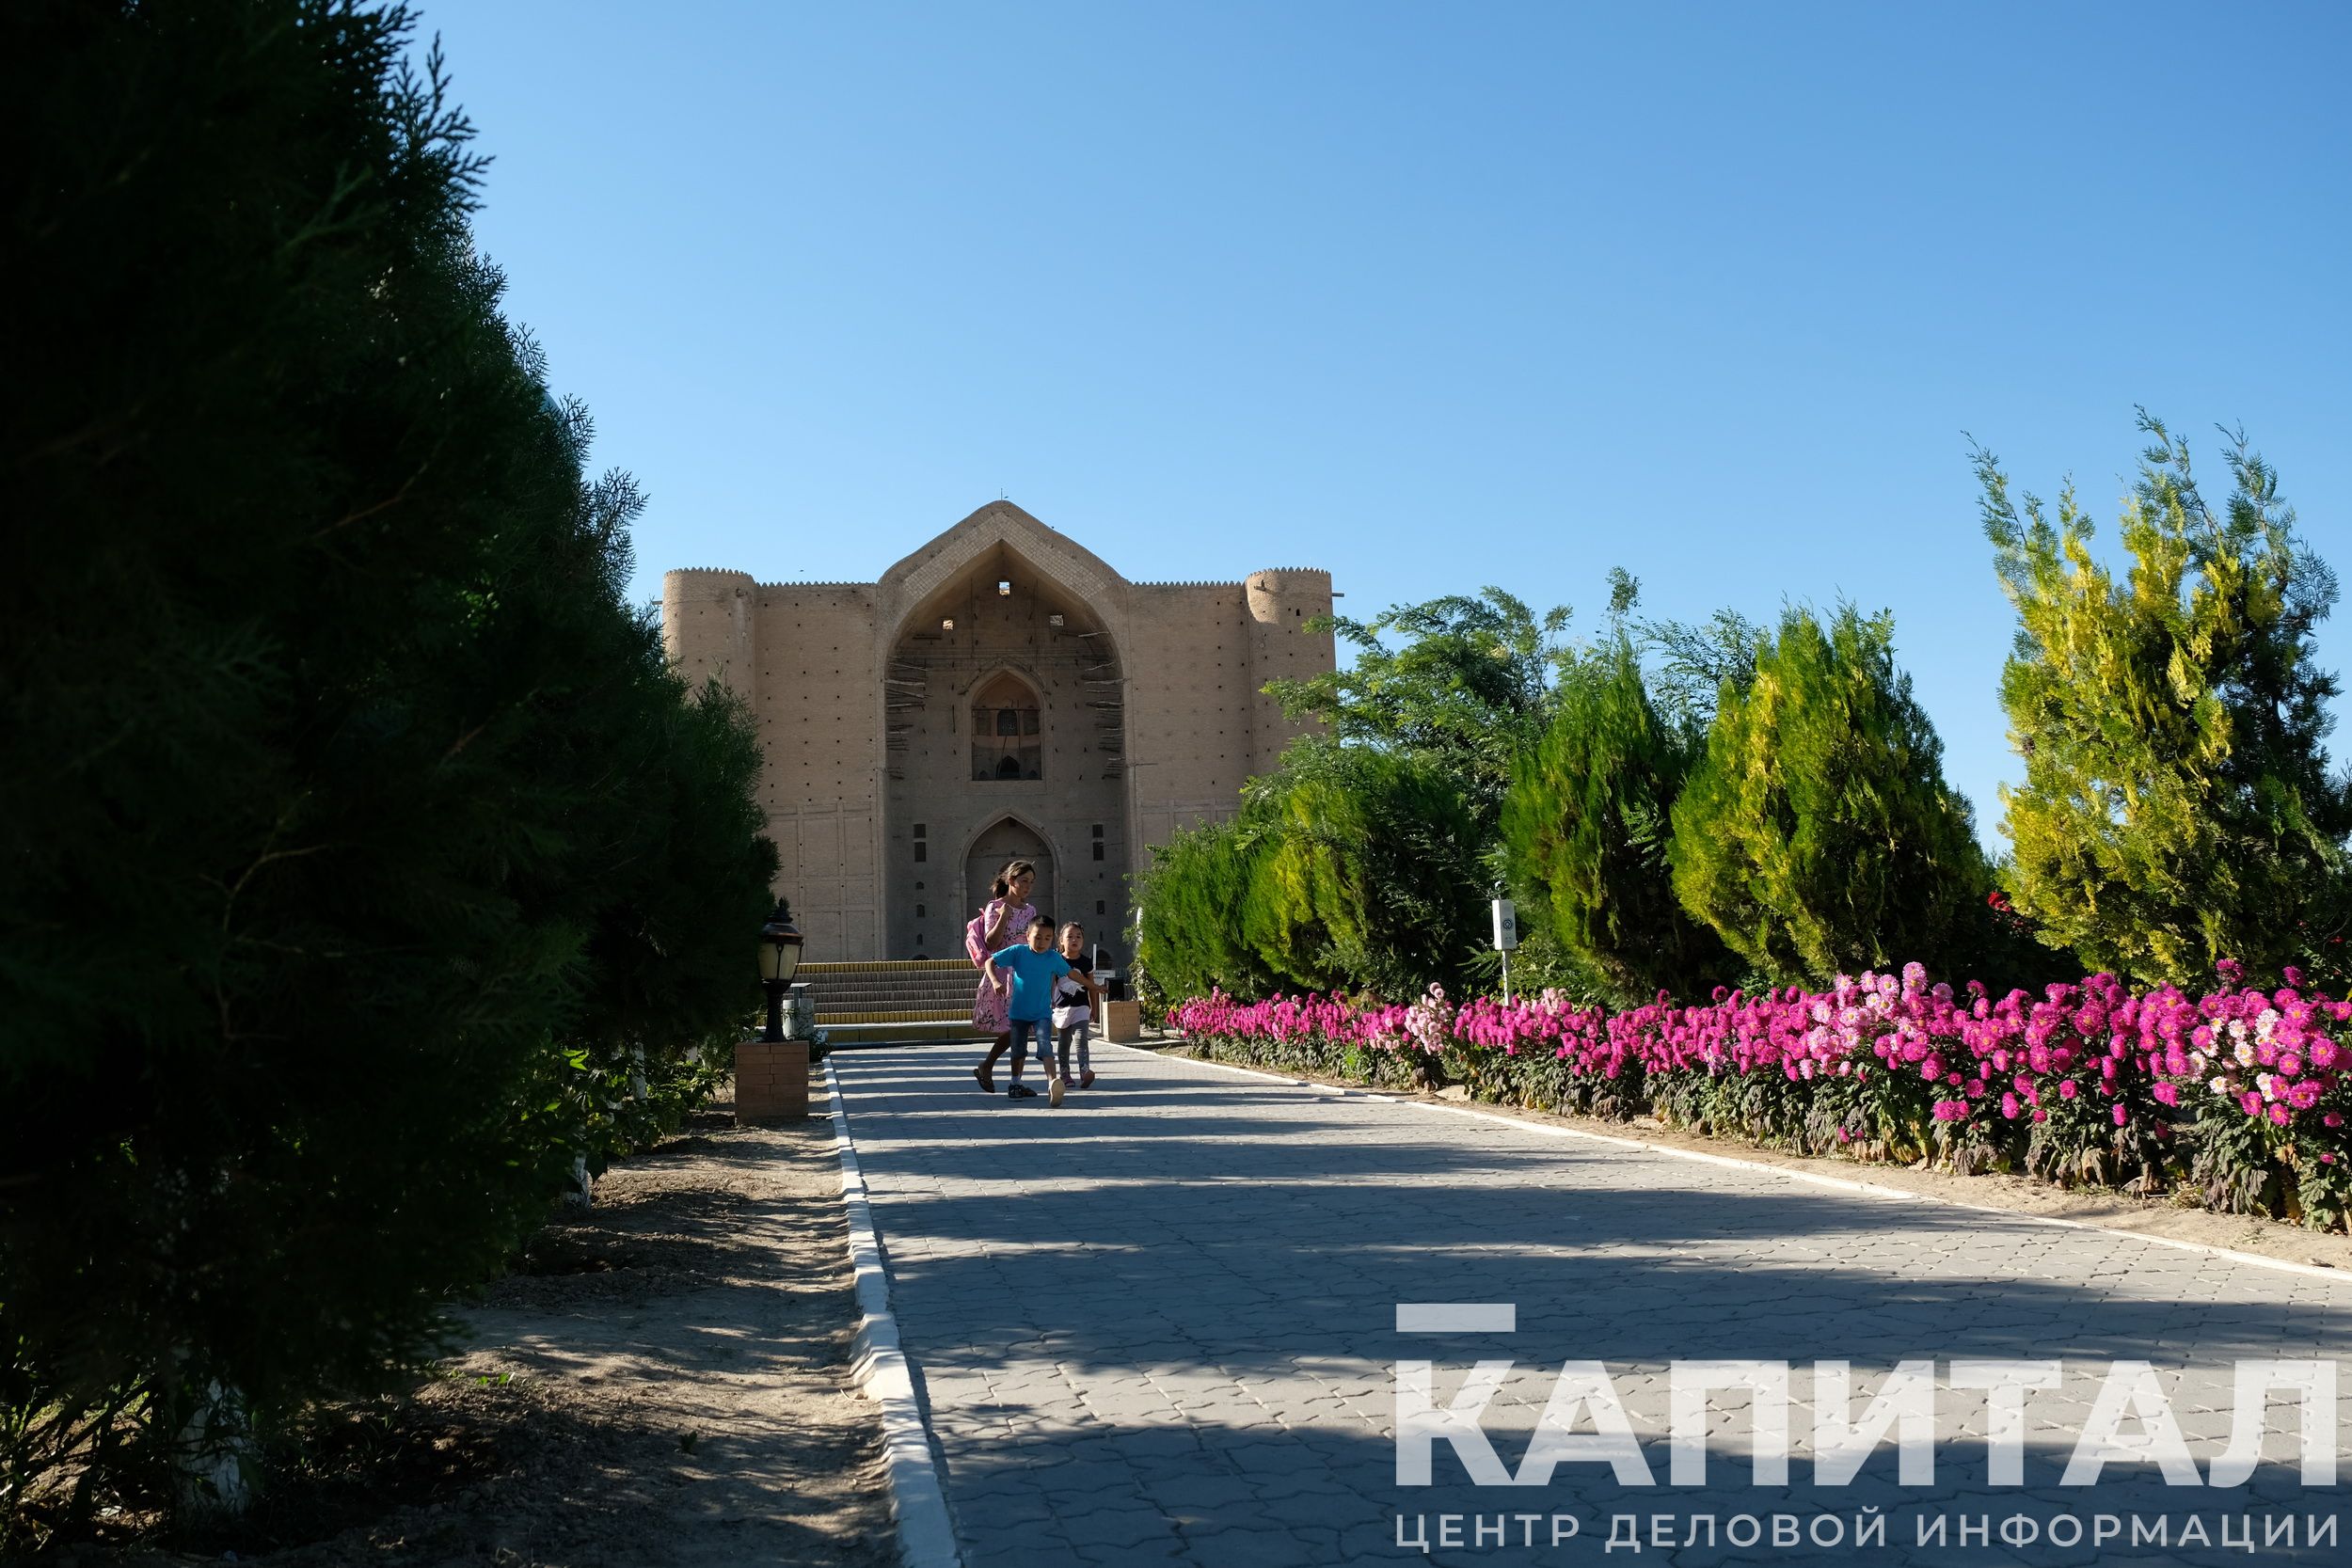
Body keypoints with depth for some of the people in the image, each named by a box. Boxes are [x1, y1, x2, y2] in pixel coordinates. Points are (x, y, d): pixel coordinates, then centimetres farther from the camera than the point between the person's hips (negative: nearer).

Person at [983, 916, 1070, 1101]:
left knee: (1045, 1046, -21)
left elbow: (1071, 974, 8)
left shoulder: (1054, 958, -7)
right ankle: (1015, 1083, 34)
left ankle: (1054, 1084, -34)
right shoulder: (1018, 952, -9)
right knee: (1018, 1049, 15)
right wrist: (995, 981, -24)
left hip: (1042, 1013, -1)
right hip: (1019, 1011, 2)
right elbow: (990, 962, -7)